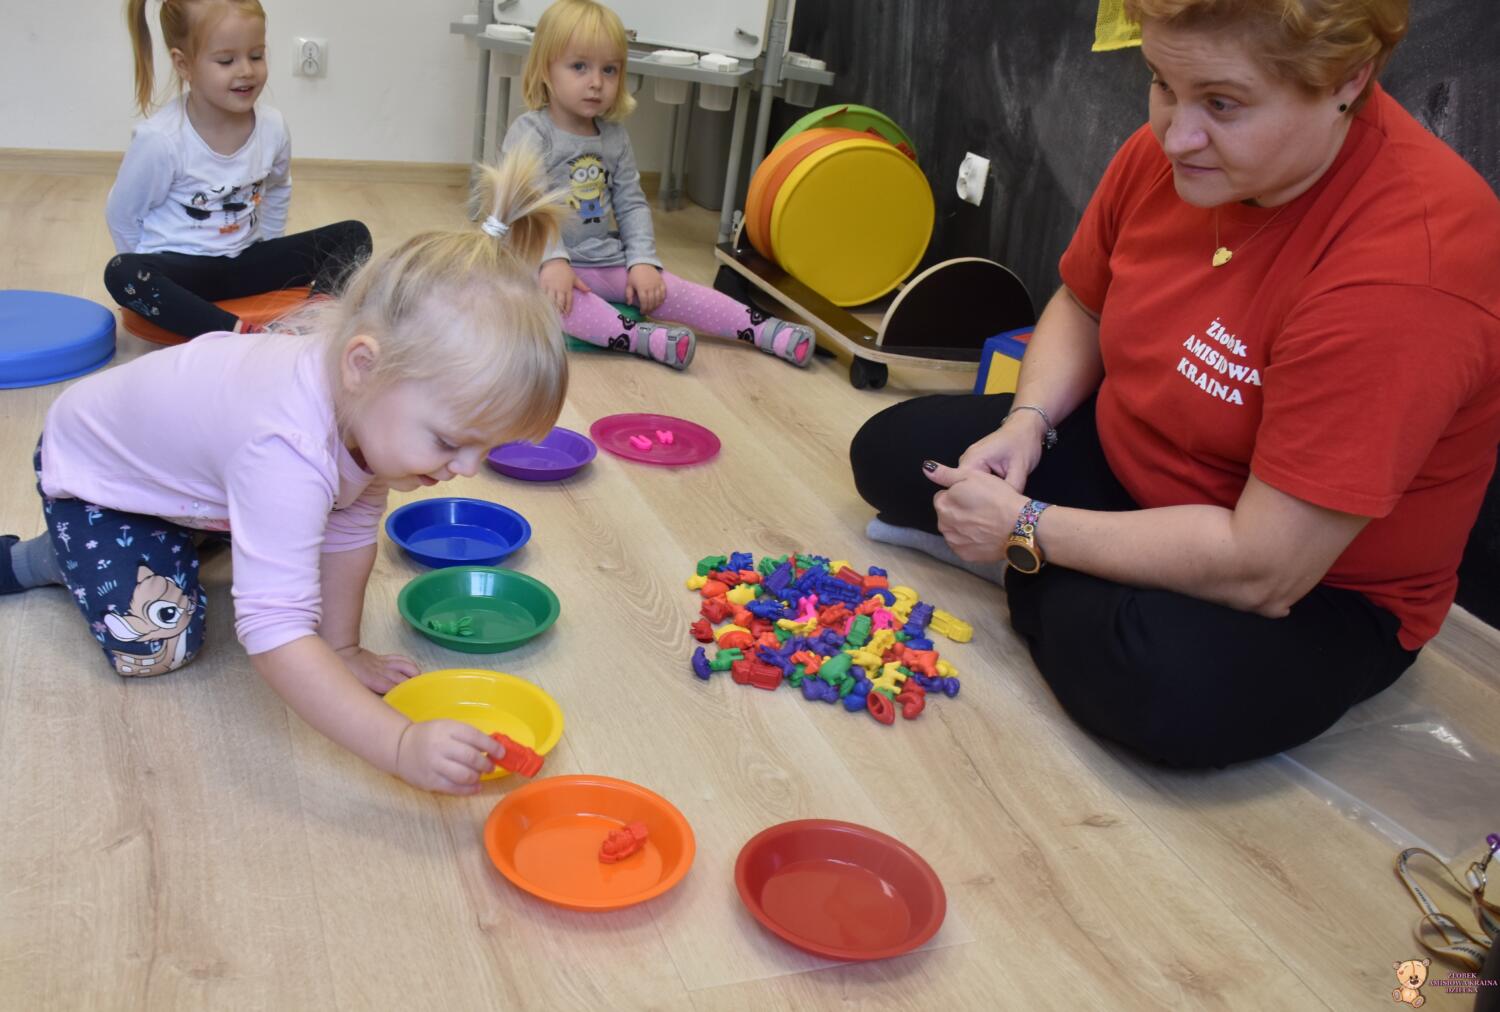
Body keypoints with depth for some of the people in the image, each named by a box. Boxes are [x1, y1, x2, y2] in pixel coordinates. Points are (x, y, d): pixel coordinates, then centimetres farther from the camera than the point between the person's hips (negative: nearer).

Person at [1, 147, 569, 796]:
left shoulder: (368, 399, -24)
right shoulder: (289, 454, -48)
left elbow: (352, 528, -10)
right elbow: (275, 632, -51)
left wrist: (342, 648, -7)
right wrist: (401, 746, -56)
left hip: (183, 449, 7)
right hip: (91, 469, -7)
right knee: (155, 647, -15)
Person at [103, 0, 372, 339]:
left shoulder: (273, 126, -7)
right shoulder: (159, 139, -19)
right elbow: (121, 215, -6)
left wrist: (269, 260, 12)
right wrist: (152, 279, -4)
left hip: (245, 262, 5)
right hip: (179, 267, -4)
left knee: (354, 235, -9)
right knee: (123, 273, -38)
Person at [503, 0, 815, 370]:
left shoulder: (615, 137, 7)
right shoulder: (530, 132, -11)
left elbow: (632, 204, 8)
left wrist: (643, 260, -6)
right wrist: (551, 260, -33)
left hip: (611, 264, 5)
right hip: (550, 263, -5)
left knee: (666, 290, -9)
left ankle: (764, 330, -12)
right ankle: (640, 338, -50)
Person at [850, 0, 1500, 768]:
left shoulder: (1402, 264, -33)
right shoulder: (1169, 148, -12)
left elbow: (1262, 569, -32)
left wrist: (1026, 530, -23)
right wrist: (1026, 423, -11)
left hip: (1312, 591, -6)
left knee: (1162, 677, -37)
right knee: (890, 450, 2)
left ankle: (1037, 583, -6)